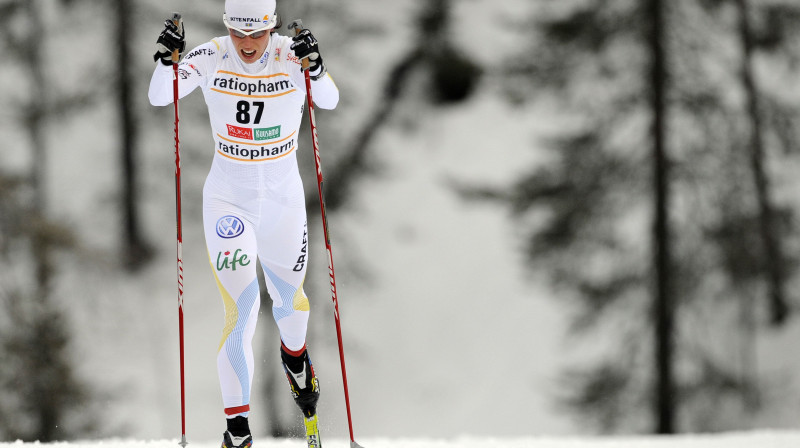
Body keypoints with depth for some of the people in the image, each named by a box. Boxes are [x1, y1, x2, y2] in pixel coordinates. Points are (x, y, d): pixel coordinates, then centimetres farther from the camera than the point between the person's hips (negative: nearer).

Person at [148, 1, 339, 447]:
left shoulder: (291, 55, -12)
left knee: (289, 296, 19)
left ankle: (295, 355, 55)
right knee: (240, 309, -10)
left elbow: (329, 101, -22)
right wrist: (166, 61, -33)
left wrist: (315, 68, -42)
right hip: (228, 197, -1)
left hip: (283, 198, 1)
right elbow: (159, 97, -14)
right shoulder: (212, 57, -11)